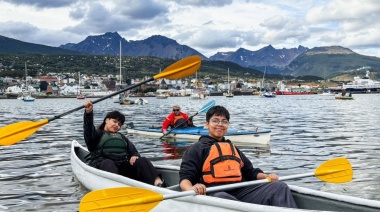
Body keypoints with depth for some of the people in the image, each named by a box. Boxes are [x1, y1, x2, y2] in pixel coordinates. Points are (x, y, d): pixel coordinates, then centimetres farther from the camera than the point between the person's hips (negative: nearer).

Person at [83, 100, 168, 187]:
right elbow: (88, 129, -2)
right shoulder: (98, 134, 22)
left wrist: (135, 156, -4)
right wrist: (88, 112, -22)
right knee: (108, 163, -38)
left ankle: (158, 183, -52)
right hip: (102, 164, -3)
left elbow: (133, 151, 23)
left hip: (123, 165, 4)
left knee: (142, 160, -23)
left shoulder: (122, 137, 36)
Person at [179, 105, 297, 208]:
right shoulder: (197, 148, 12)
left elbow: (250, 172, 32)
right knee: (221, 198, -42)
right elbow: (185, 179, 1)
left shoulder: (233, 148, 31)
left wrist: (266, 177, 10)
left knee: (280, 187, -15)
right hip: (214, 193, -5)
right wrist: (191, 189, -23)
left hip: (240, 191, 6)